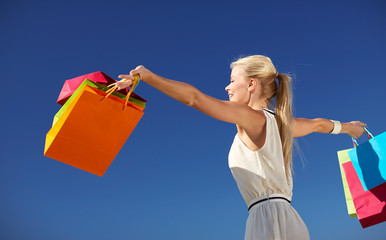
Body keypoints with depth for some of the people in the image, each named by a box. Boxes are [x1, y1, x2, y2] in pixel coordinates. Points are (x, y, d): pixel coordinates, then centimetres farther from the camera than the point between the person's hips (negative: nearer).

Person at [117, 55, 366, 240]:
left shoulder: (253, 117, -6)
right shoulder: (280, 121, 19)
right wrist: (347, 127, 58)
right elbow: (318, 124, 38)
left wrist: (147, 76, -19)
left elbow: (194, 97, -17)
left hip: (270, 216, -9)